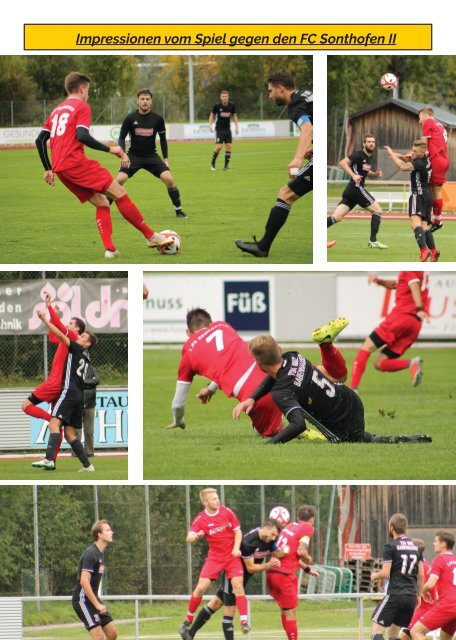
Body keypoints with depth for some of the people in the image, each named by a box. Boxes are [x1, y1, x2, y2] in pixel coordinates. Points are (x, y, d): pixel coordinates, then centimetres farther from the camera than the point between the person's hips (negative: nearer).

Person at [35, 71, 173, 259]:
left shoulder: (56, 111, 23)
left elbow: (40, 140, 18)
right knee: (119, 193, -6)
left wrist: (48, 169, 22)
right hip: (76, 162, -8)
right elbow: (82, 136, -17)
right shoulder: (82, 107, -1)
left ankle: (109, 248, -2)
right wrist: (110, 149, -10)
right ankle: (151, 236, -7)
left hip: (59, 168, 8)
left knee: (101, 202, 13)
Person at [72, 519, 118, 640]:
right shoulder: (90, 554, -17)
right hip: (83, 599, -9)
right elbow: (84, 581, -24)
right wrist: (97, 604, -24)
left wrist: (98, 602, 16)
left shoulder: (100, 553, 13)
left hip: (93, 599, 9)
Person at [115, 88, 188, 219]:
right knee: (120, 180, -20)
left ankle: (178, 210, 0)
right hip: (133, 156, -1)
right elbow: (122, 138, -3)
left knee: (169, 179, -16)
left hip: (152, 156, 1)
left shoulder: (157, 119, -3)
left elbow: (163, 139, 9)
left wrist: (165, 158, 7)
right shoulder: (130, 118, -8)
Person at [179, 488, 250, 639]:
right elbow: (189, 538, -15)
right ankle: (188, 622, 7)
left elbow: (238, 531, 3)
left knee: (237, 584, -16)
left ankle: (244, 622, -16)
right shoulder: (200, 519, -8)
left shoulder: (226, 512, -4)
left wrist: (236, 548, -13)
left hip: (232, 555, 0)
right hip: (214, 557, 0)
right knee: (201, 587, -8)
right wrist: (196, 536, -39)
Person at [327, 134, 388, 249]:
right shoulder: (359, 155, -9)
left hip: (350, 192, 9)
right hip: (356, 189, -9)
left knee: (336, 218, 0)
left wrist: (375, 174, 14)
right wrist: (353, 175, -29)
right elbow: (343, 163, -20)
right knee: (378, 210, -2)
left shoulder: (368, 157, 18)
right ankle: (373, 241, -5)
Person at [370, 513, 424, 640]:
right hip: (411, 596, 7)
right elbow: (421, 575, 13)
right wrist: (418, 595, 22)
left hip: (395, 594, -7)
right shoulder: (415, 547, 12)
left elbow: (385, 573, -12)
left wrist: (375, 576, 10)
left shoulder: (390, 547, -8)